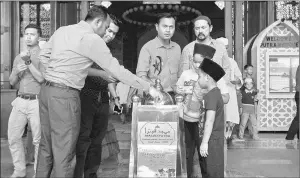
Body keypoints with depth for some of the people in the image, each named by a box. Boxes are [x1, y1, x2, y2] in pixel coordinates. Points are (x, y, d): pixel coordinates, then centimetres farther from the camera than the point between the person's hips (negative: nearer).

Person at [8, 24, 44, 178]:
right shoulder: (19, 57, 17)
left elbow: (41, 78, -12)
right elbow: (12, 82, 16)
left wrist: (28, 62, -15)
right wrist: (16, 71, -3)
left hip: (36, 102, -6)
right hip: (20, 101, 6)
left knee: (38, 140, -3)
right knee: (13, 137, 7)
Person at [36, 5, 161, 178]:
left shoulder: (62, 30, 13)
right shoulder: (92, 39, -10)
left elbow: (43, 55, 17)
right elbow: (117, 70, -10)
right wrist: (148, 87, -5)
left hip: (47, 90, 9)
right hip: (65, 95, -8)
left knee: (47, 146, 18)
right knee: (64, 151, 0)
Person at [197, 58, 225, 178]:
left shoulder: (211, 95, -17)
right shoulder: (216, 93, 14)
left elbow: (210, 121, -22)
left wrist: (204, 142, -22)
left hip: (212, 140, -10)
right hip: (214, 138, 10)